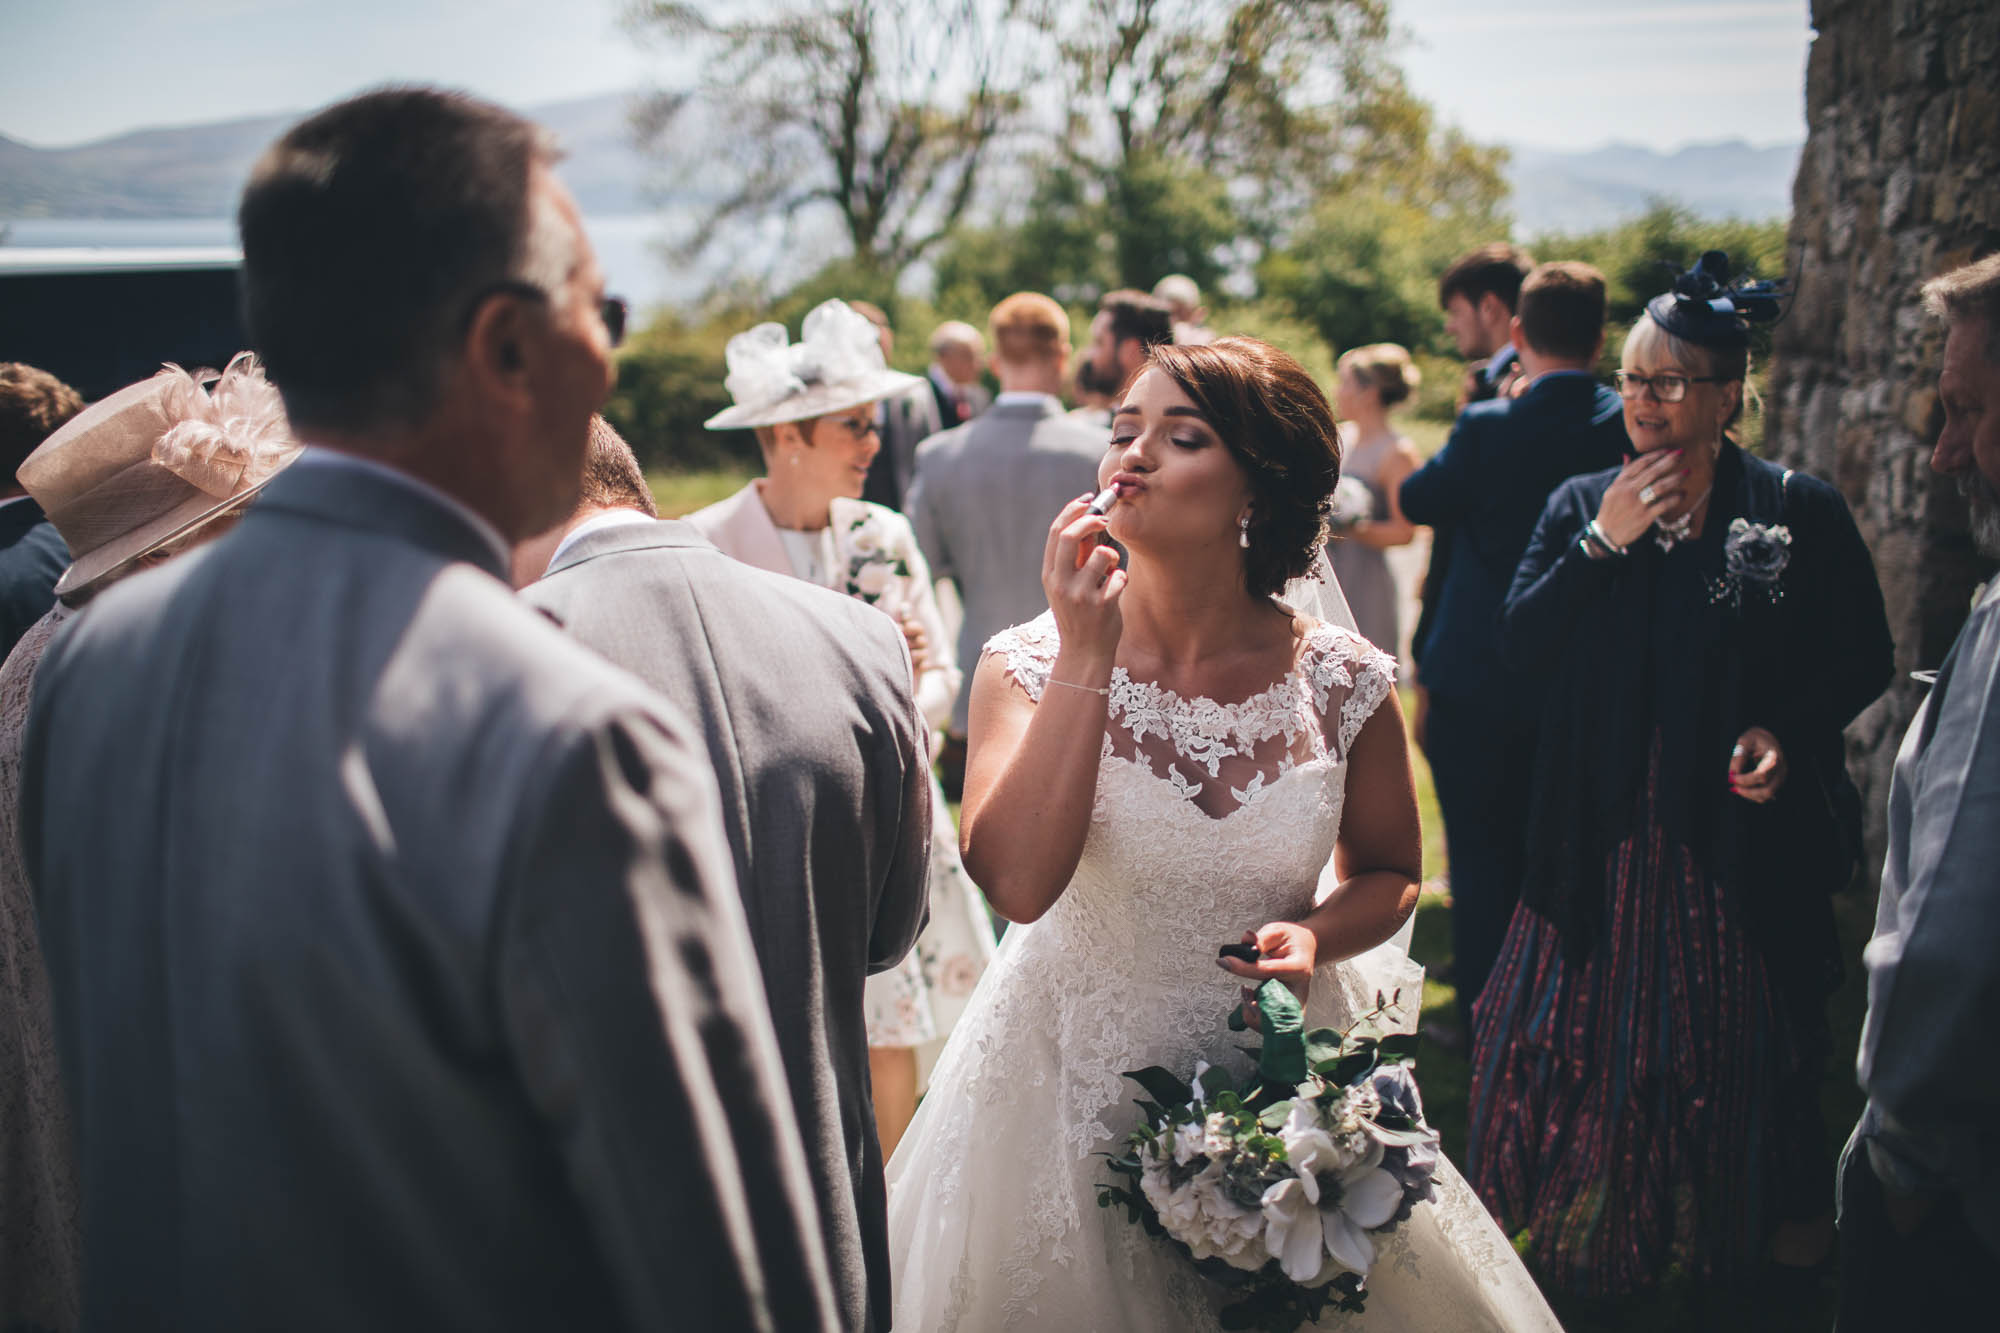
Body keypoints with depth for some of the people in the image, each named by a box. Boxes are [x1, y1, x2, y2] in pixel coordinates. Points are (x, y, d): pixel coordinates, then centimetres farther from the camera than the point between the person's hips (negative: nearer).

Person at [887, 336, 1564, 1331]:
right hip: (1077, 1088, -1)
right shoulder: (1027, 667, -12)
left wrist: (1316, 936, -15)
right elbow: (1017, 883, -27)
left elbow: (1388, 872, 7)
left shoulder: (1341, 682, -8)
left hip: (1275, 1080, 1)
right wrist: (1085, 653, -25)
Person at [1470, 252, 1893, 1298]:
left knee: (1738, 1046, 9)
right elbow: (1521, 645, -5)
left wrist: (1787, 730, -15)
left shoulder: (1800, 511, -4)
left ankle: (1768, 1247, 30)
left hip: (1745, 834, -2)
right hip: (1607, 832, 2)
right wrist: (1602, 543, -14)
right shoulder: (1581, 505, 3)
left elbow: (1860, 659, 1)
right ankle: (1587, 1238, 27)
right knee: (1584, 1034, 7)